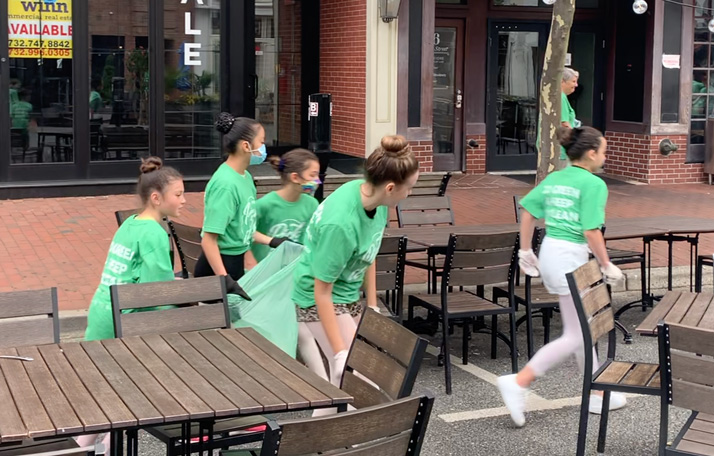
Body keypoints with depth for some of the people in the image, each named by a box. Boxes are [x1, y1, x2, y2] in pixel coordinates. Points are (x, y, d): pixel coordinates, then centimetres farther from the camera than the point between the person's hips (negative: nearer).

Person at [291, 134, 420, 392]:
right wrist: (341, 352, -26)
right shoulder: (340, 224, -34)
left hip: (349, 294, 8)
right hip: (320, 300, -8)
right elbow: (322, 292, -27)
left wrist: (372, 306, 12)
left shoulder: (375, 199, -11)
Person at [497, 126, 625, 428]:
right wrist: (607, 266, -5)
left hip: (550, 253, 9)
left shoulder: (553, 179, 11)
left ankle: (596, 396, 28)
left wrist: (525, 251, 16)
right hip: (571, 258, -9)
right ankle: (518, 382, -7)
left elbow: (528, 213, 9)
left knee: (583, 329, 18)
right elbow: (591, 232, -16)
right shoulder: (593, 184, -11)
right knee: (574, 337, -1)